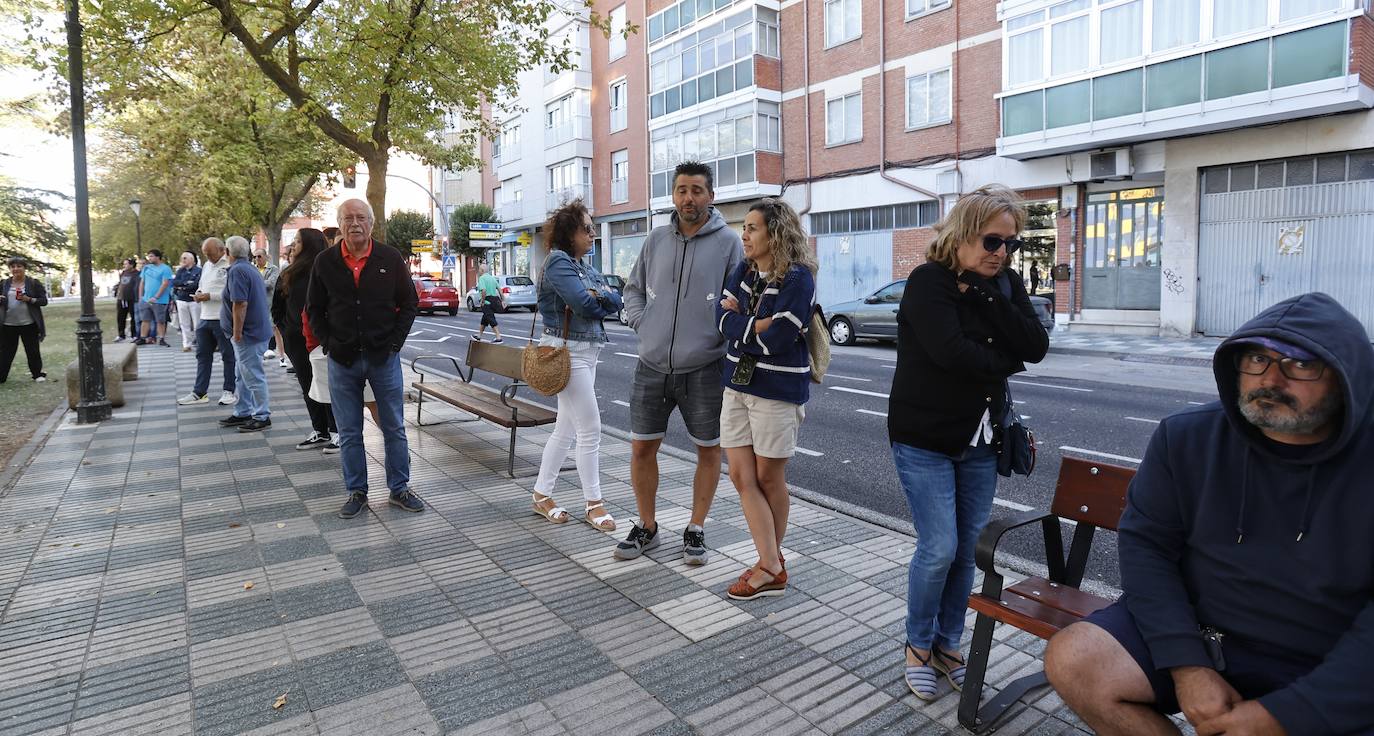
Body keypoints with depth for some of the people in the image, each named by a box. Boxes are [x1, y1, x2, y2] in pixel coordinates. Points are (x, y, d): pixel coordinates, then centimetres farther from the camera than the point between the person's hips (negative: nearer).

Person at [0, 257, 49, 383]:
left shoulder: (34, 283, 0)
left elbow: (44, 301, -2)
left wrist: (29, 299, -18)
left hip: (28, 324, -3)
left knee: (33, 350, 6)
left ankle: (37, 374, 18)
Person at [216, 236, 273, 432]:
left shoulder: (238, 271, -16)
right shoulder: (251, 269, 15)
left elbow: (240, 304, -23)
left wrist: (237, 333, -20)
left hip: (248, 333, -10)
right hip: (256, 330, 10)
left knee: (253, 376, -3)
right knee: (242, 376, 17)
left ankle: (262, 416, 3)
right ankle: (242, 413, 25)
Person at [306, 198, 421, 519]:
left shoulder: (391, 258, -1)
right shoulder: (325, 262, 3)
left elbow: (409, 303, 4)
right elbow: (314, 309, 10)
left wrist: (394, 342, -4)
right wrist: (328, 344, -2)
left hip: (384, 358, -1)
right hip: (342, 360, 1)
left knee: (394, 429, 7)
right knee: (349, 433, 8)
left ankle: (399, 489, 19)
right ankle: (356, 493, 21)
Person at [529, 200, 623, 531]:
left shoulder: (584, 267, 17)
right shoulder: (559, 262, -10)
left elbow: (616, 301, 6)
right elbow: (583, 303, -22)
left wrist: (599, 296, -14)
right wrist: (602, 302, -2)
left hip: (587, 350, 9)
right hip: (567, 349, -9)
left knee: (566, 428, 13)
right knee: (590, 429, -5)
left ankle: (541, 495, 23)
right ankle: (594, 503, 7)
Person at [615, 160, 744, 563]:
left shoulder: (728, 241, -5)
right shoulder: (657, 239, 7)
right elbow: (633, 288, 18)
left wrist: (722, 336, -12)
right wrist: (641, 323, 4)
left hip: (704, 371, -3)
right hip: (652, 367, 4)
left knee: (708, 451, 9)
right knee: (642, 449, 9)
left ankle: (696, 529, 27)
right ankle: (646, 526, 28)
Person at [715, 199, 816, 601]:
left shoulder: (797, 277, -13)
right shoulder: (744, 270, 8)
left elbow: (777, 339, -21)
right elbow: (723, 320, -4)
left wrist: (739, 317, -9)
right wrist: (760, 324, -15)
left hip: (778, 389, -7)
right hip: (738, 384, 7)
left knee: (769, 478, 6)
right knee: (741, 477, 4)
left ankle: (771, 561, 26)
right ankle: (772, 569, 12)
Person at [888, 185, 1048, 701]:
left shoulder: (1005, 285, 5)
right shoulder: (928, 281, -12)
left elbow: (1036, 347, -8)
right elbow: (950, 351, -26)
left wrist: (987, 295, -17)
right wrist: (1005, 362, -9)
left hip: (980, 442, 6)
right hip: (925, 440, -5)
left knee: (966, 551, 10)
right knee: (939, 549, -6)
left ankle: (948, 645, 28)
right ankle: (918, 645, 18)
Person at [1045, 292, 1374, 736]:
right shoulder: (1187, 437, -4)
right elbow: (1145, 542, -4)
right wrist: (1187, 666, -14)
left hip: (1332, 681, -2)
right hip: (1199, 635, 3)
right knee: (1071, 660, -20)